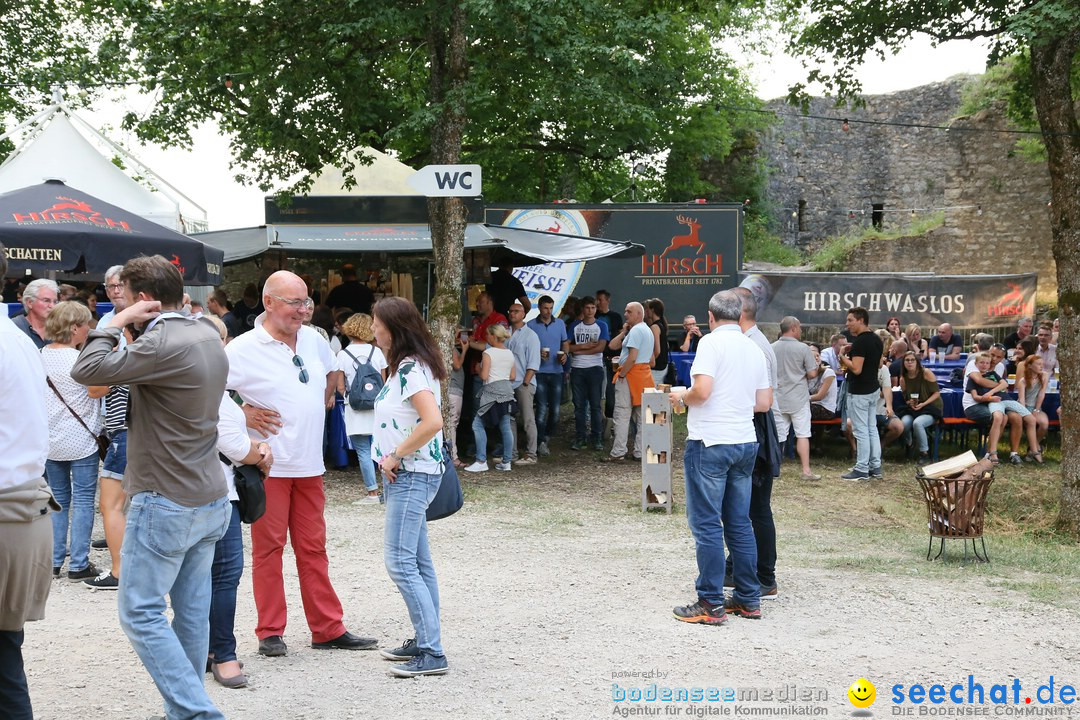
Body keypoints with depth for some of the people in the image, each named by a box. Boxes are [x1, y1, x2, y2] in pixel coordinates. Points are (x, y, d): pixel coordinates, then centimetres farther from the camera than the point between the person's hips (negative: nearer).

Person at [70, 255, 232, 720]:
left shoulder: (163, 344, -21)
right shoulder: (208, 336, 8)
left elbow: (87, 371, -22)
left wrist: (117, 323, -8)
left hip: (166, 503, -9)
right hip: (210, 499, 9)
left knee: (140, 613, -2)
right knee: (192, 612, 13)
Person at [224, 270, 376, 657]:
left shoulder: (313, 340, 8)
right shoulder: (244, 348, -12)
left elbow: (330, 370, 30)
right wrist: (244, 414, -13)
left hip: (309, 464, 6)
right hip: (269, 464, -6)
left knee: (313, 548, 11)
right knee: (268, 547, 1)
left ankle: (328, 629, 16)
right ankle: (270, 632, 10)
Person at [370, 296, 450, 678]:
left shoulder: (410, 368, -17)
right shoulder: (408, 365, 14)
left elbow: (432, 421, -29)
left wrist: (395, 456, -19)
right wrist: (393, 460, 5)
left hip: (411, 474, -10)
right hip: (407, 474, 10)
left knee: (400, 562, -11)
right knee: (418, 562, 14)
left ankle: (431, 653, -9)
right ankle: (425, 641, 21)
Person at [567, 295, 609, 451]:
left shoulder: (601, 326, 3)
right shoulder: (575, 326, 10)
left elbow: (600, 347, -9)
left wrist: (579, 350, -6)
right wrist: (584, 346, -11)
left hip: (595, 368, -2)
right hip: (577, 369, 2)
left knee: (595, 405, -2)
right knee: (579, 406, 3)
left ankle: (597, 439, 2)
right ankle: (580, 439, 8)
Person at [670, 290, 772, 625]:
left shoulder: (712, 341, -9)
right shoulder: (754, 349, 12)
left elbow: (702, 390, -20)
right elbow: (764, 402, 12)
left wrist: (681, 397, 0)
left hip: (710, 443, -7)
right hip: (745, 442, 7)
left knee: (706, 524, -2)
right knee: (740, 523, 13)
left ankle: (710, 604, -2)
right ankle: (748, 599, 17)